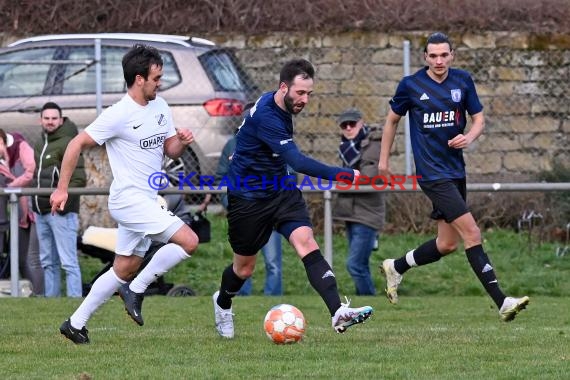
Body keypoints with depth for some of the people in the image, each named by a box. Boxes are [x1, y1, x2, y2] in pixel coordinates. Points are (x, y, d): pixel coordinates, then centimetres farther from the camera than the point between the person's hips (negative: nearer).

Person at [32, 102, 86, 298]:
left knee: (68, 262, -9)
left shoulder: (67, 144, -9)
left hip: (60, 212, -8)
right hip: (41, 212, 8)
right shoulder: (39, 145, 17)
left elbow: (78, 179, -15)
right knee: (48, 262, 12)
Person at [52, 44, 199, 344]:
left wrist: (181, 142, -9)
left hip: (146, 202, 9)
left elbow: (170, 150, 15)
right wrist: (62, 189, -12)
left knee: (124, 270, 11)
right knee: (188, 241, -18)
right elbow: (77, 145, -11)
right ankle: (137, 289, -6)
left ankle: (75, 324, 18)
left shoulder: (159, 107, 9)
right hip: (129, 199, -9)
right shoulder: (118, 115, -15)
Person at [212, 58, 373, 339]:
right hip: (248, 197, -7)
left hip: (281, 189, 7)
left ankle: (338, 313, -32)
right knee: (244, 269, 11)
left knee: (307, 244, -17)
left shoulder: (280, 105, -1)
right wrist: (344, 175, -43)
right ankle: (222, 303, 45)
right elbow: (297, 161, -39)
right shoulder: (265, 116, -29)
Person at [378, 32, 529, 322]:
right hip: (432, 174, -6)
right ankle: (502, 303, -17)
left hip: (456, 171, 6)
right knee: (472, 233, -16)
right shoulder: (411, 85, -5)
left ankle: (396, 267, 36)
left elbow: (479, 118, 10)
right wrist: (383, 159, 13)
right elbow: (392, 120, 9)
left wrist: (469, 137, -12)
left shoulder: (463, 81, 4)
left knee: (448, 243, 12)